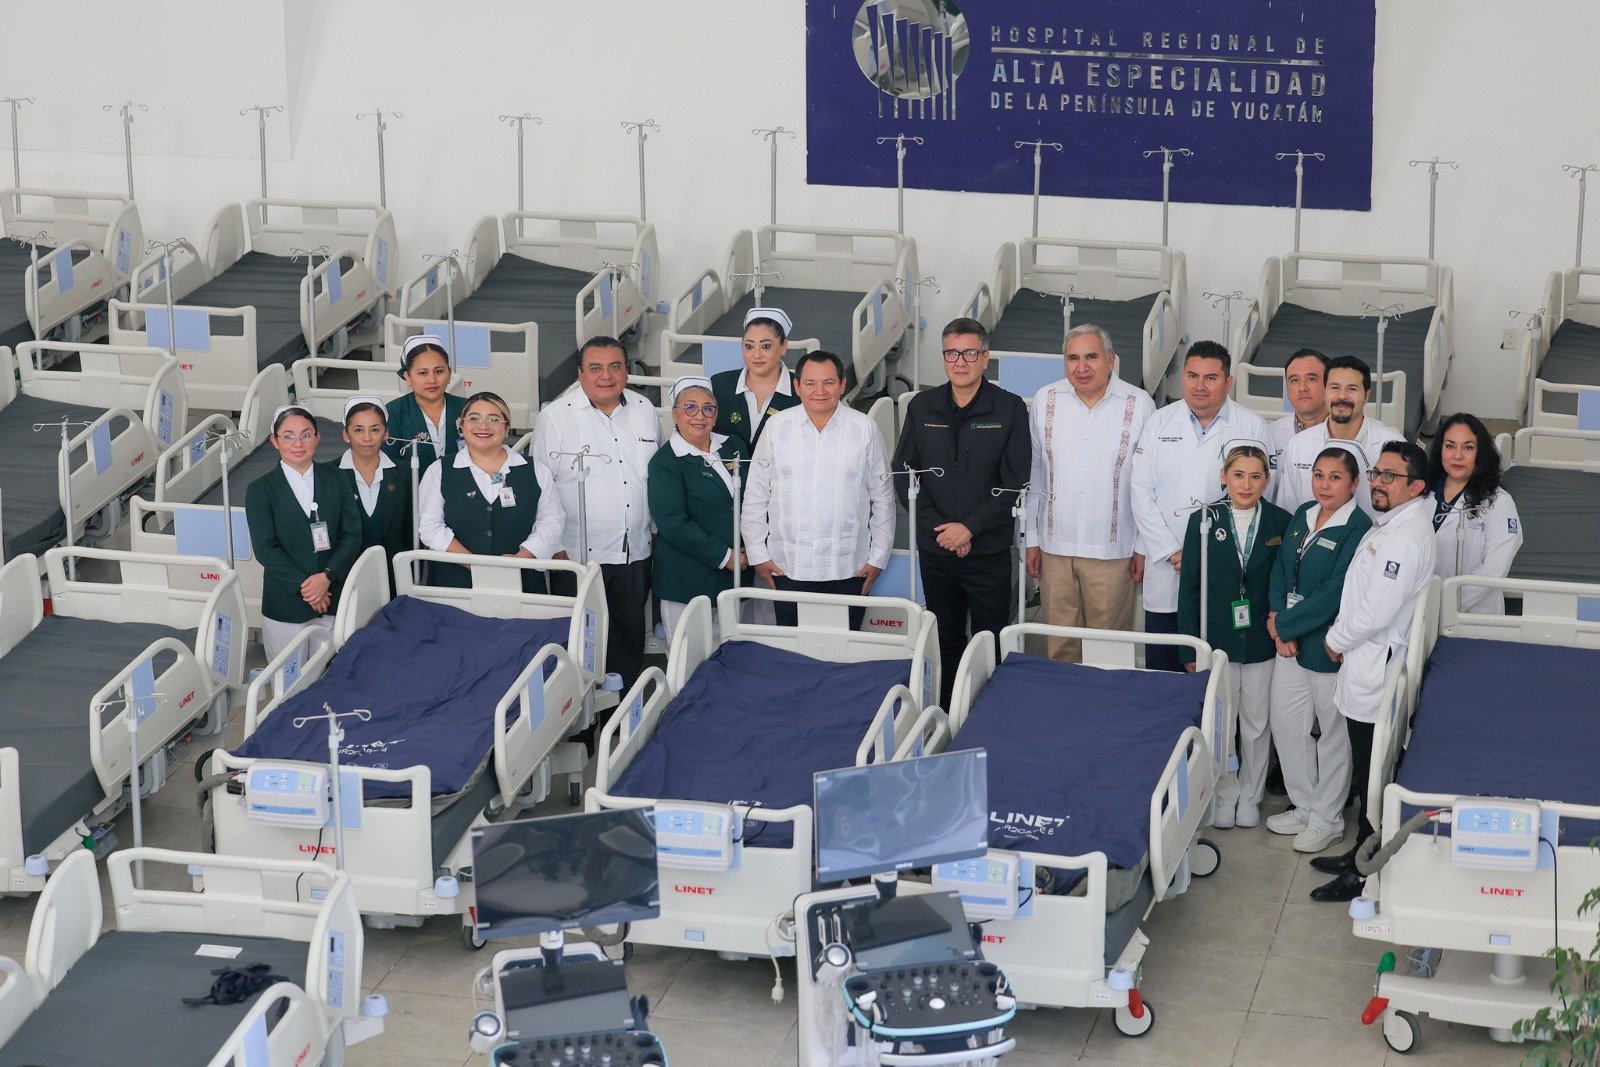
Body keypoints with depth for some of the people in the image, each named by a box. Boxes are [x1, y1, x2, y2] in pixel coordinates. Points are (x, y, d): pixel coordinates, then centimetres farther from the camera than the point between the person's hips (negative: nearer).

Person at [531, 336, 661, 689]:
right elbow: (540, 487, -4)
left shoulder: (645, 411, 7)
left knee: (630, 637, 13)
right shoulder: (556, 417, -7)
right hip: (578, 553, -4)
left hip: (635, 552, 4)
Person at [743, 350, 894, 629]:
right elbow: (755, 496, 8)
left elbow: (883, 498, 8)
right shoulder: (777, 427, 4)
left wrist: (878, 557, 5)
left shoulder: (864, 429, 3)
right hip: (788, 567, 1)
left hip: (848, 569, 0)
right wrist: (758, 554, 4)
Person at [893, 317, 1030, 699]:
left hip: (988, 550, -3)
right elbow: (903, 474, 4)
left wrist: (970, 527, -14)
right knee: (945, 641, 11)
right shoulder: (922, 407, 6)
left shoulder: (1009, 409, -3)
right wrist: (937, 527, -7)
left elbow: (1014, 481, -7)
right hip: (935, 549, 3)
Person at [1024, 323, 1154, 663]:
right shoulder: (1045, 401, 4)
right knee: (1060, 646, 8)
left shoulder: (1139, 405, -3)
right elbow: (1034, 474, 11)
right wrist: (1032, 538, 11)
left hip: (1112, 549, -2)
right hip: (1055, 546, 2)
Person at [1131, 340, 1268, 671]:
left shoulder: (1252, 428, 1)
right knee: (1162, 672, 5)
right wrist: (1171, 551, -5)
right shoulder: (1159, 423, 8)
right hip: (1166, 570, 2)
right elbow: (1142, 492, 4)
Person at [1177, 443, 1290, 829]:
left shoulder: (1280, 522, -1)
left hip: (1262, 642, 0)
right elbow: (1189, 589, -1)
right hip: (1216, 641, 0)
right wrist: (1189, 649, -3)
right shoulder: (1203, 521, -3)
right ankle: (1225, 794, 24)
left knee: (1257, 724, 10)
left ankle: (1250, 796, 27)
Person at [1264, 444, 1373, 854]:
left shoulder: (1358, 529, -17)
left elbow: (1334, 594, -21)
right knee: (1286, 726, 14)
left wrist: (1283, 623, -15)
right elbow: (1281, 570, 6)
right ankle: (1304, 807, 32)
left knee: (1333, 734, 8)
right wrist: (1280, 624, -9)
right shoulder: (1303, 516, 6)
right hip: (1291, 644, 7)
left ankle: (1327, 820, 22)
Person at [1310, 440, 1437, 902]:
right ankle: (1362, 855, 30)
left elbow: (1377, 610, -23)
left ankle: (1365, 874, 8)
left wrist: (1337, 640, -9)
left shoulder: (1406, 537, -22)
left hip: (1376, 670, -10)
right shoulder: (1390, 524, 11)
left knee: (1371, 777, 0)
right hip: (1365, 663, 10)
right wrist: (1343, 640, 12)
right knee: (1366, 773, 19)